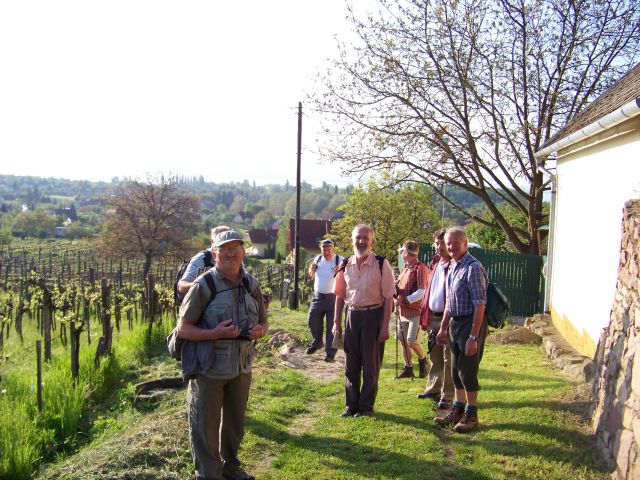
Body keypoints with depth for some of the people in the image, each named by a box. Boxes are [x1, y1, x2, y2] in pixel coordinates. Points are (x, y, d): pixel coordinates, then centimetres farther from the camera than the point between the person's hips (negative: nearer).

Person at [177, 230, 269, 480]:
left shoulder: (252, 284, 2)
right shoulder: (203, 285, -15)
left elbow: (264, 322, 13)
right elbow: (183, 329, -13)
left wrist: (259, 330, -10)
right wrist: (215, 333, -27)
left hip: (241, 368, 5)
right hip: (208, 370, -5)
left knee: (235, 423, 20)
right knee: (205, 426, 7)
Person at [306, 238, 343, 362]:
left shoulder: (341, 261, -9)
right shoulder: (318, 259, 6)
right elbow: (312, 275, 21)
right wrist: (311, 269, -1)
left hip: (333, 297, -5)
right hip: (318, 296, 5)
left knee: (332, 326, -1)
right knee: (312, 321, 11)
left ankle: (330, 353, 9)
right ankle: (317, 343, 37)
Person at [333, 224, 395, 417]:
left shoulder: (381, 265, -9)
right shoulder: (345, 266, 4)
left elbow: (388, 298, -8)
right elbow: (340, 296, 11)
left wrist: (385, 326, -11)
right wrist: (337, 322, 7)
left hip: (373, 316, -4)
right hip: (352, 315, 4)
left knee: (370, 365, 6)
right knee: (351, 364, 12)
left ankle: (366, 406, 21)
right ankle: (351, 405, 25)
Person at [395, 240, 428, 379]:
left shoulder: (420, 267, -12)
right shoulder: (405, 268, 15)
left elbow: (421, 292, -19)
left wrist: (404, 300, -22)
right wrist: (396, 289, 1)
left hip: (415, 311, -8)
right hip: (404, 311, 8)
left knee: (412, 341, -9)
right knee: (403, 340, 9)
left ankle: (423, 361, 18)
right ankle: (408, 369, 20)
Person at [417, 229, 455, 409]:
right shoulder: (434, 264, 14)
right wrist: (424, 315, 12)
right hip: (433, 317, 7)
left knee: (448, 359, 1)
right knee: (435, 357, 17)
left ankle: (447, 396, 10)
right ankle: (433, 389, 29)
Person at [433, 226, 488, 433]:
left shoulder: (473, 268, -17)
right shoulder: (452, 267, 11)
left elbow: (480, 305, -20)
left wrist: (473, 337, -22)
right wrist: (443, 327, 19)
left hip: (470, 323, -9)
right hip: (455, 323, 9)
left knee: (467, 370, -1)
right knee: (456, 370, 16)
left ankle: (471, 414, 16)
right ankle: (458, 410, 29)